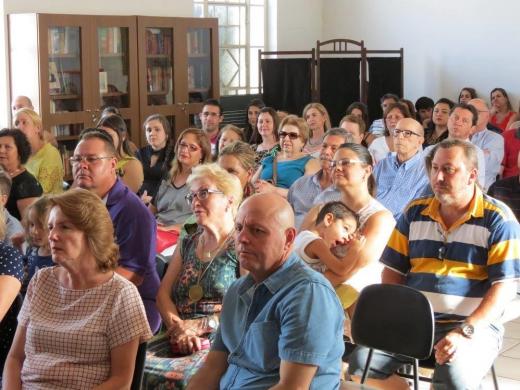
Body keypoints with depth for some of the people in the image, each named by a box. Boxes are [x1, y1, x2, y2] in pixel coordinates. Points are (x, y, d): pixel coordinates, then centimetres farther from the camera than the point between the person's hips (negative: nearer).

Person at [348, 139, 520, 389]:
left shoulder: (497, 219, -4)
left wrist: (465, 331, -19)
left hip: (474, 324, -4)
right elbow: (394, 271, 13)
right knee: (361, 361, -17)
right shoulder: (415, 213, 10)